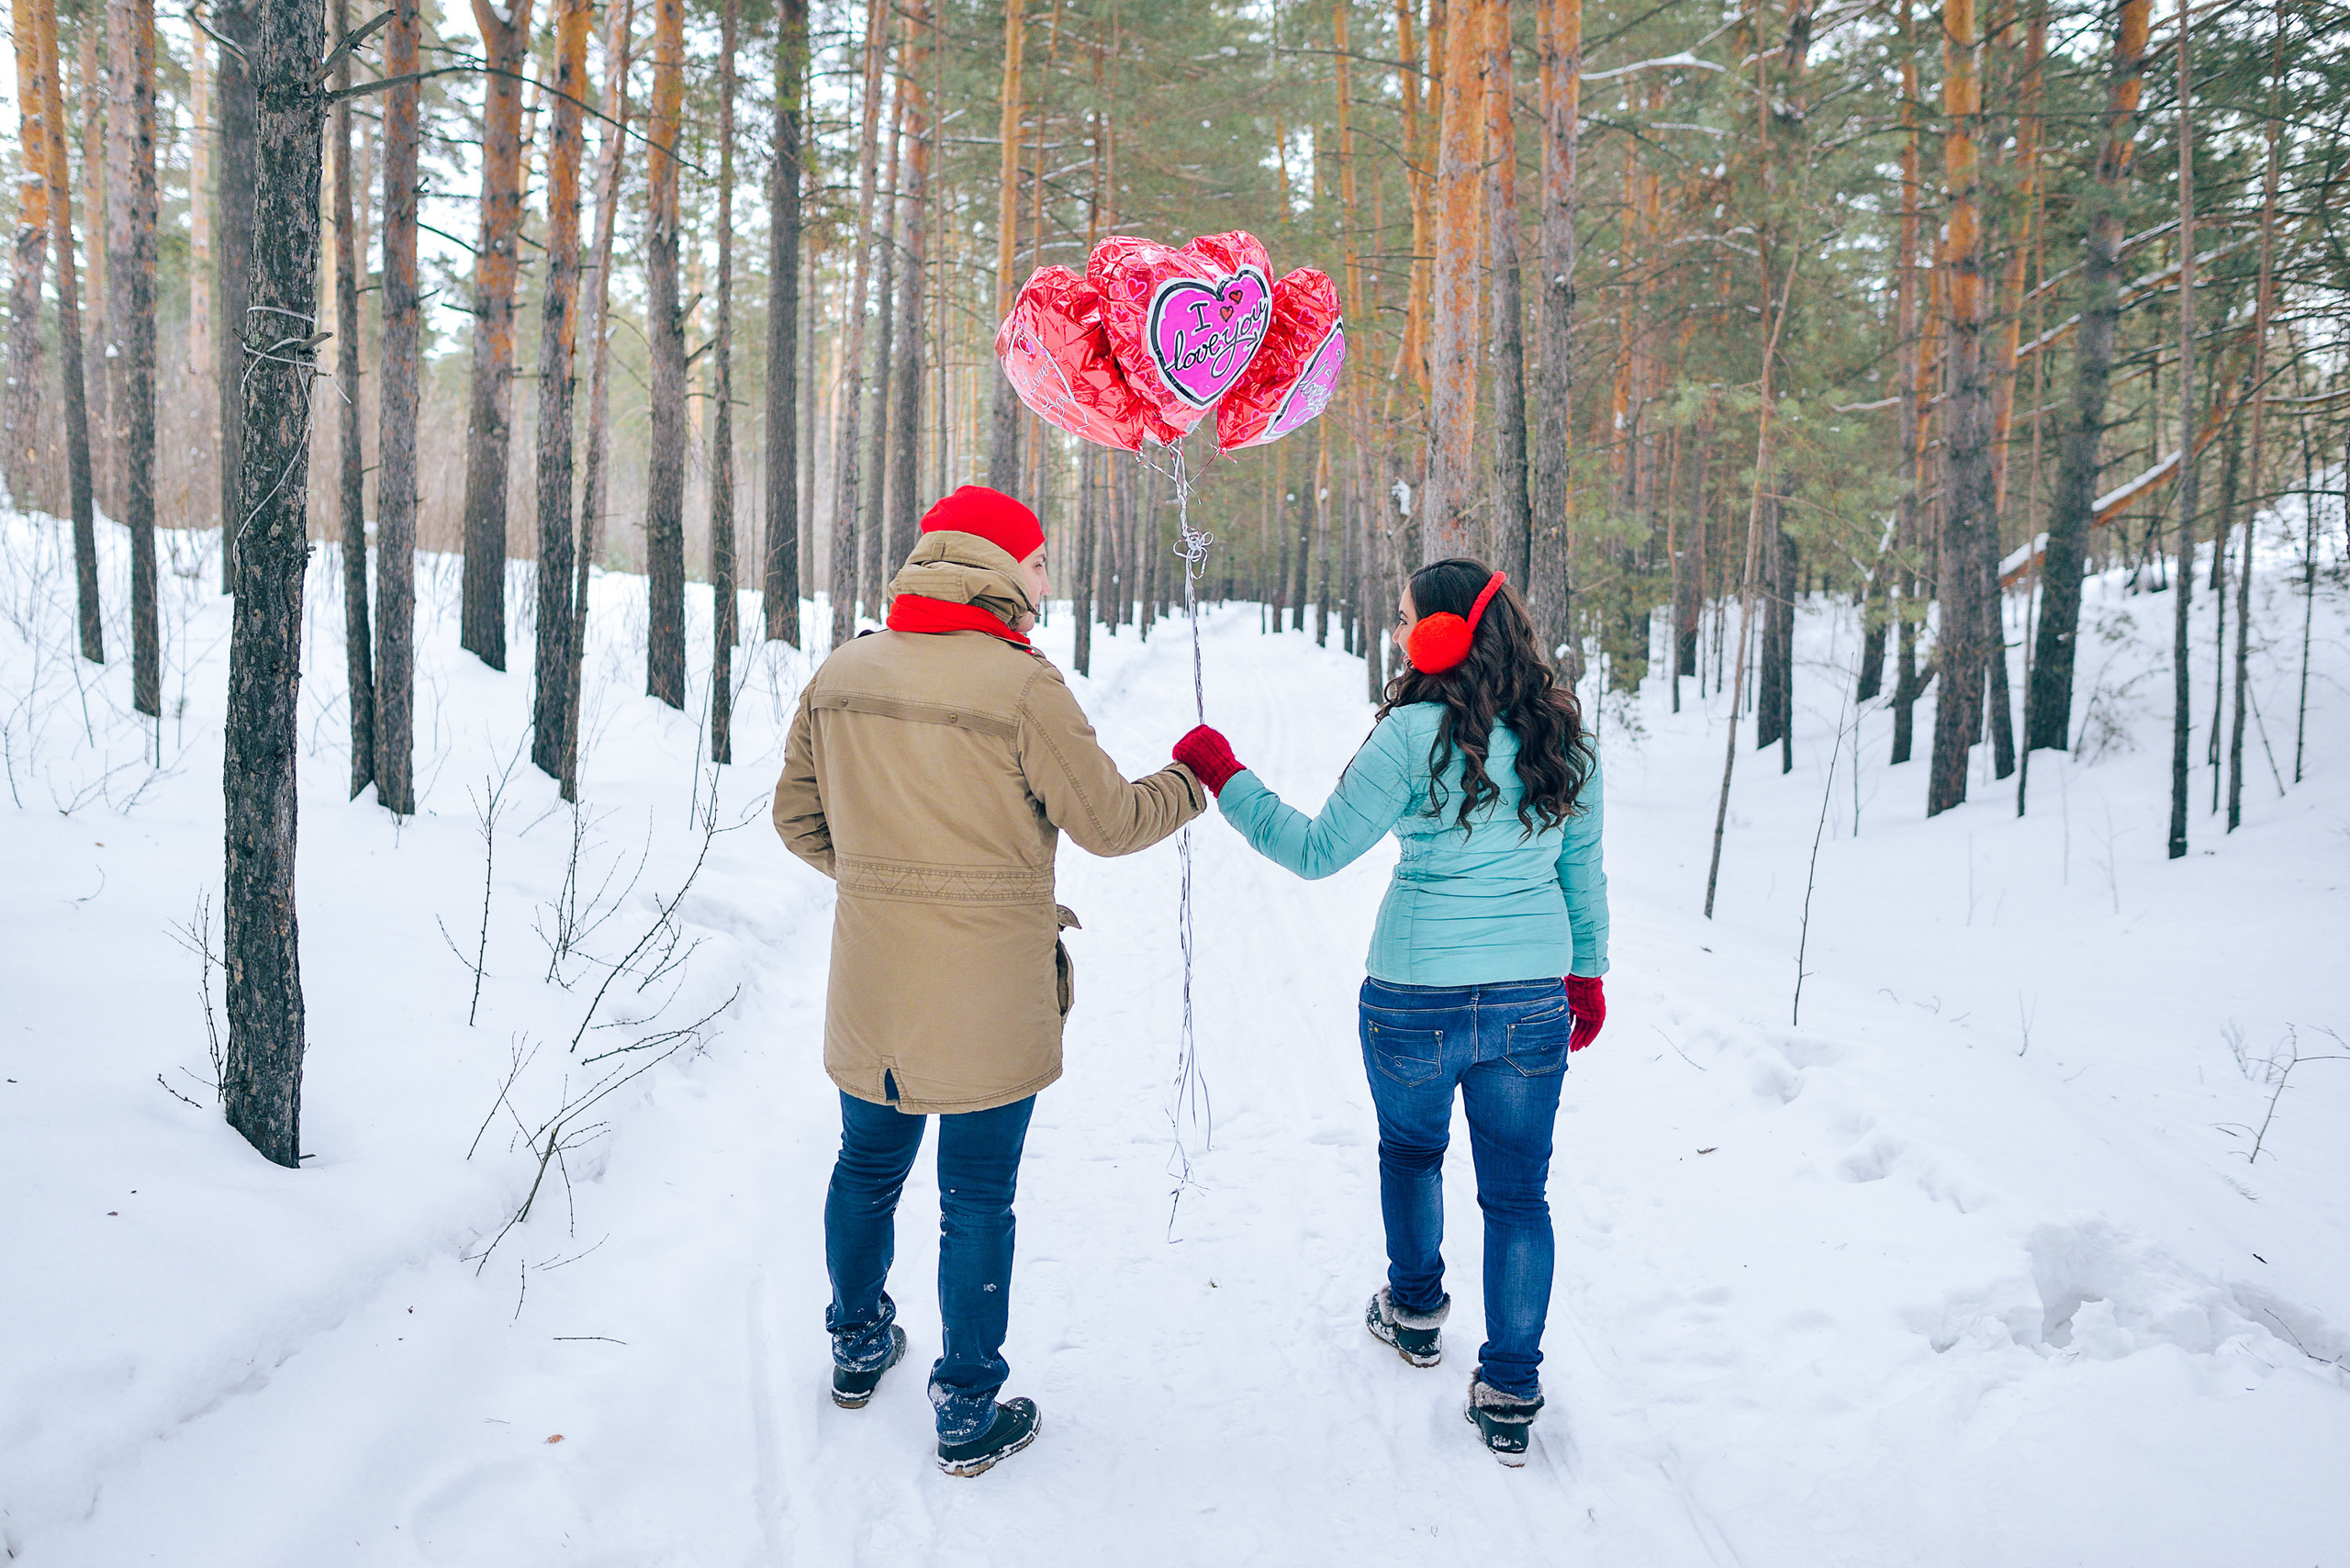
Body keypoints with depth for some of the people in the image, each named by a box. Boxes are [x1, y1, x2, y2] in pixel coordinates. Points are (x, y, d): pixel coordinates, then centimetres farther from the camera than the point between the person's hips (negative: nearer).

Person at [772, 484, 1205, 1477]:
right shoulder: (1021, 686, -17)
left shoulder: (840, 674, 1)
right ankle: (968, 1414, 18)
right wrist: (1194, 782, 7)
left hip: (871, 985, 5)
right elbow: (1108, 823, -11)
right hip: (988, 998, -5)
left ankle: (859, 1347, 42)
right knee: (975, 1199, 6)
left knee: (868, 1167, 23)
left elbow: (798, 818, 8)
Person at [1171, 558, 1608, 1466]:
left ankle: (1415, 1315, 42)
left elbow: (1317, 851, -13)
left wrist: (1223, 777, -5)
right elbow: (1583, 869, 10)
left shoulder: (1415, 734, -17)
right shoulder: (1564, 734, 1)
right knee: (1518, 1192, 11)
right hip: (1534, 999, 4)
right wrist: (1587, 971, 22)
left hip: (1416, 999, -3)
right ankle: (1510, 1397, 15)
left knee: (1410, 1150, 24)